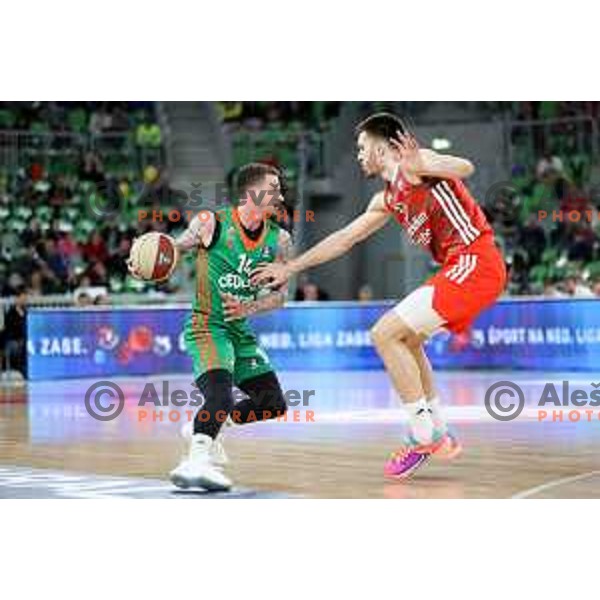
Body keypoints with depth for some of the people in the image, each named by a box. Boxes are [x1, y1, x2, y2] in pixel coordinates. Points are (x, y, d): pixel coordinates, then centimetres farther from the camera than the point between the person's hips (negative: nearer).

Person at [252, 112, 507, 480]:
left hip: (474, 261, -10)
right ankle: (440, 434, 20)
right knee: (405, 339, 23)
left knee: (385, 333, -10)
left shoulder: (412, 165, -3)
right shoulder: (388, 200, 23)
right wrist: (290, 268, 32)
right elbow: (343, 239, 30)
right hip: (462, 269, 10)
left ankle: (425, 435, -7)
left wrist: (421, 165, -40)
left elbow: (465, 168, -21)